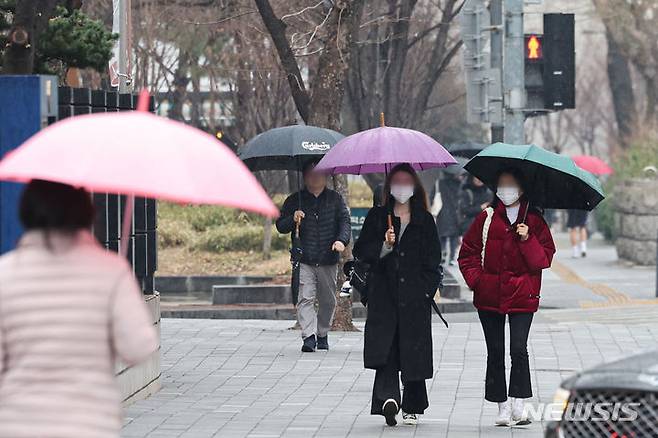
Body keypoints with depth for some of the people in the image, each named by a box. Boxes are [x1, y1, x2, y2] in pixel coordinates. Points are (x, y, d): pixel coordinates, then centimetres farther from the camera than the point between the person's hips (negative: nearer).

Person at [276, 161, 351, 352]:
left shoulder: (335, 199, 9)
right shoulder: (295, 200, 8)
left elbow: (345, 221, 2)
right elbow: (280, 226, 8)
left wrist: (341, 240, -17)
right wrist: (292, 219, -14)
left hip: (328, 260, 1)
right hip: (304, 261, -1)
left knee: (328, 301, 8)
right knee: (305, 298, -14)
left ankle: (322, 335, 23)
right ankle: (309, 336, -20)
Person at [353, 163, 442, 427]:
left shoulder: (425, 220, 10)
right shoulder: (377, 217, 10)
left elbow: (433, 259, 9)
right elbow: (361, 251, 5)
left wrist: (428, 288, -3)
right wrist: (384, 245, -12)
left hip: (415, 296, 0)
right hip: (383, 293, 0)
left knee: (414, 350, 0)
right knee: (384, 347, -13)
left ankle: (412, 407, 7)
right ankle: (389, 397, -23)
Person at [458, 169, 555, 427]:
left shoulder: (534, 220, 5)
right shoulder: (486, 219, 8)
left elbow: (545, 259, 0)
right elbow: (468, 253, 12)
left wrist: (527, 240, -15)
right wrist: (475, 279, -2)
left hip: (522, 296, -2)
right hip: (489, 296, 2)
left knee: (518, 350, -14)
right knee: (495, 353, 4)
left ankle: (518, 405, -11)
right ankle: (502, 406, 11)